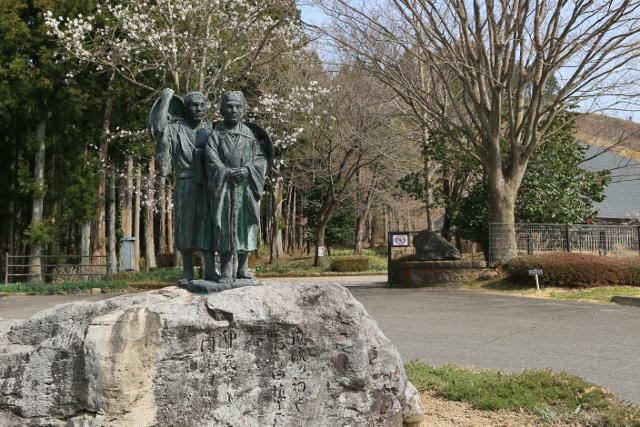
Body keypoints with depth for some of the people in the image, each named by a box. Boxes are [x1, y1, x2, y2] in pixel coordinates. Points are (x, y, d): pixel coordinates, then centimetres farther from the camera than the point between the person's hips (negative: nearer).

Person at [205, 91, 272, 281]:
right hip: (223, 187, -2)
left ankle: (243, 268, 11)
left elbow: (261, 157, 5)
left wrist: (247, 170, -13)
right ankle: (226, 270, -5)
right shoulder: (215, 134, 7)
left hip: (247, 186, 2)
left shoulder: (252, 134, 12)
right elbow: (211, 159, -5)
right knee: (224, 224, -6)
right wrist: (227, 173, -19)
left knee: (245, 223, 2)